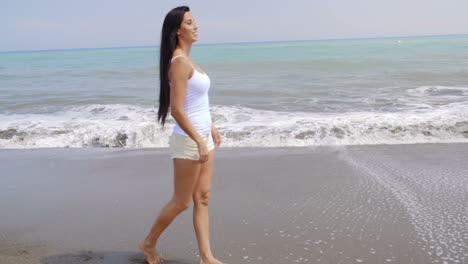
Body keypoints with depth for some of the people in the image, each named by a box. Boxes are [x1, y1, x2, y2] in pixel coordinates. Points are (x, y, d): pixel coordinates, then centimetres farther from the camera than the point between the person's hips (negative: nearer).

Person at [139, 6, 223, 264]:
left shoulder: (187, 60, 11)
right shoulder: (179, 62, -18)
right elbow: (176, 109, -23)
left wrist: (211, 127, 20)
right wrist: (199, 141, -22)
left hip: (202, 136, 9)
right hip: (188, 140, -9)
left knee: (202, 198, 10)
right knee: (181, 202, 5)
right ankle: (149, 243, 26)